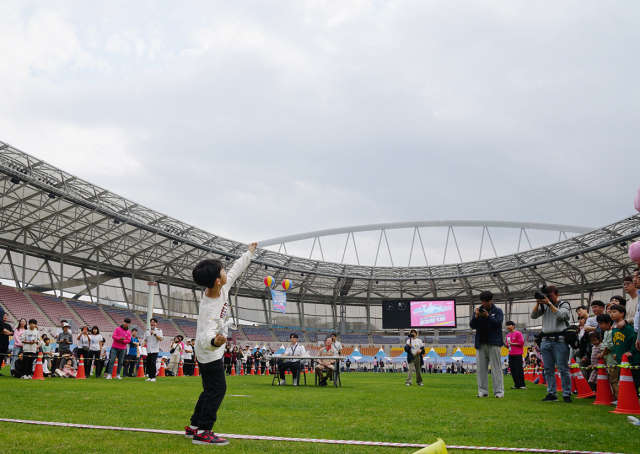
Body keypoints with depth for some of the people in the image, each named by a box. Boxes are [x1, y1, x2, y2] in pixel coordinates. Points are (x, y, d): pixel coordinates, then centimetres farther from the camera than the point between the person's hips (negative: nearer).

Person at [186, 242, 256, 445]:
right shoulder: (209, 308, -35)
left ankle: (194, 427, 25)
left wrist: (249, 253, 17)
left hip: (212, 352, 9)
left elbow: (236, 270, 6)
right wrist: (214, 341, -67)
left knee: (211, 390, 16)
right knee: (217, 389, -8)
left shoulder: (222, 288, -12)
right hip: (209, 353, -9)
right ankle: (202, 432, -3)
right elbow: (205, 336, -44)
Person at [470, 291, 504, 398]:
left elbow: (498, 322, -9)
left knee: (496, 367, -5)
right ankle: (483, 391, 7)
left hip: (494, 343, -3)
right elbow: (472, 326, 7)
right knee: (481, 368, 3)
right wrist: (476, 316, -11)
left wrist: (487, 316, -21)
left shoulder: (497, 311, 6)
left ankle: (499, 391, -3)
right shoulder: (478, 311, 14)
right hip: (481, 343, 3)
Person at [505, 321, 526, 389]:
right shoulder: (508, 335, 15)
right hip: (511, 355, 7)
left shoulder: (518, 333, -5)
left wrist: (512, 343, -13)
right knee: (513, 370, 4)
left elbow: (522, 343, -11)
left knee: (519, 370, -8)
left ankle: (522, 385, -3)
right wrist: (505, 344, -1)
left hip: (517, 355, -7)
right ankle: (517, 384, 9)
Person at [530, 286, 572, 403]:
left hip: (560, 341, -5)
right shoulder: (544, 305, 15)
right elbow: (533, 315, 8)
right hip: (546, 340, 5)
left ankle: (567, 394, -1)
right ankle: (552, 394, 12)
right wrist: (538, 303, -4)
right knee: (548, 369, 6)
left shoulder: (564, 304, 5)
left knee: (563, 369, -5)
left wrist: (549, 303, -11)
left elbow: (561, 315, -14)